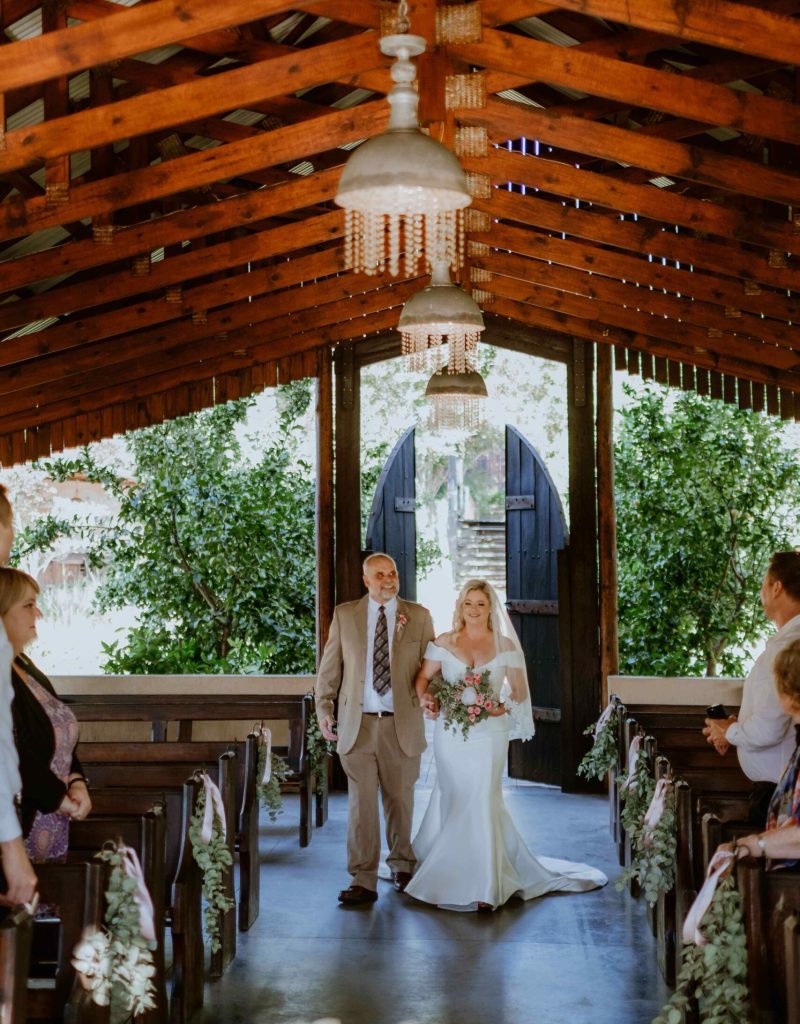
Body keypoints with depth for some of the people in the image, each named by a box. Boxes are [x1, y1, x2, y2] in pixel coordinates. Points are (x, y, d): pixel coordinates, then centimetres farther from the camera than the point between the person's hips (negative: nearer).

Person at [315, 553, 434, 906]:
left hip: (402, 724, 0)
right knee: (361, 802, -2)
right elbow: (330, 665, 7)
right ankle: (363, 881, 3)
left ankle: (401, 864, 33)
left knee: (400, 798, 13)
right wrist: (323, 707, 1)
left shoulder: (418, 616, 4)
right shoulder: (344, 614, 5)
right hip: (357, 723, 0)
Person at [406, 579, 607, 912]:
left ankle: (485, 887, 0)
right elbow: (423, 677, 6)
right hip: (450, 734, 2)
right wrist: (426, 697, -13)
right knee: (453, 801, 8)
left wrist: (504, 707, -13)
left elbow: (519, 690, 5)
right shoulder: (443, 643, 5)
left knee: (482, 803, -7)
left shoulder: (506, 646, 3)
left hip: (488, 734, -2)